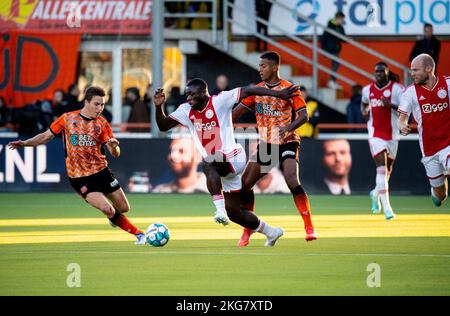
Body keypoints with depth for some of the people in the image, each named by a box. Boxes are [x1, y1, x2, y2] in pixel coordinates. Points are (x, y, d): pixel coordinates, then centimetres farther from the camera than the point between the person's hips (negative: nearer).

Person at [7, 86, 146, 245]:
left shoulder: (102, 123, -1)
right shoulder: (67, 118, -4)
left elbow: (115, 154, -4)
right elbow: (46, 136, 8)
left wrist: (114, 147, -27)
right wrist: (24, 143, -4)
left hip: (101, 171, 3)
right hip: (79, 177, -3)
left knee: (124, 208, 7)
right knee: (108, 209, -18)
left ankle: (113, 217, 44)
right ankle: (138, 233, 1)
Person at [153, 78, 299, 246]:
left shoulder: (219, 101, -11)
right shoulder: (186, 110, 5)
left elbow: (248, 91, -13)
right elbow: (163, 125, 6)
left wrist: (279, 94, -17)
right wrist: (159, 107, -12)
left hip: (233, 157, -8)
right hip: (222, 165, 8)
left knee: (207, 165, -38)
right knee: (233, 212, 13)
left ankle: (220, 210, -43)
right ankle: (271, 232, 33)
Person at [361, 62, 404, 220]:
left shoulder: (396, 88, -7)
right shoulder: (368, 89, 5)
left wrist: (391, 105, -26)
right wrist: (365, 111, 5)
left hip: (392, 134, 0)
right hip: (375, 134, 0)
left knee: (388, 169, 14)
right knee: (381, 167, -15)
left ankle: (376, 193, 44)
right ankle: (386, 207, -19)